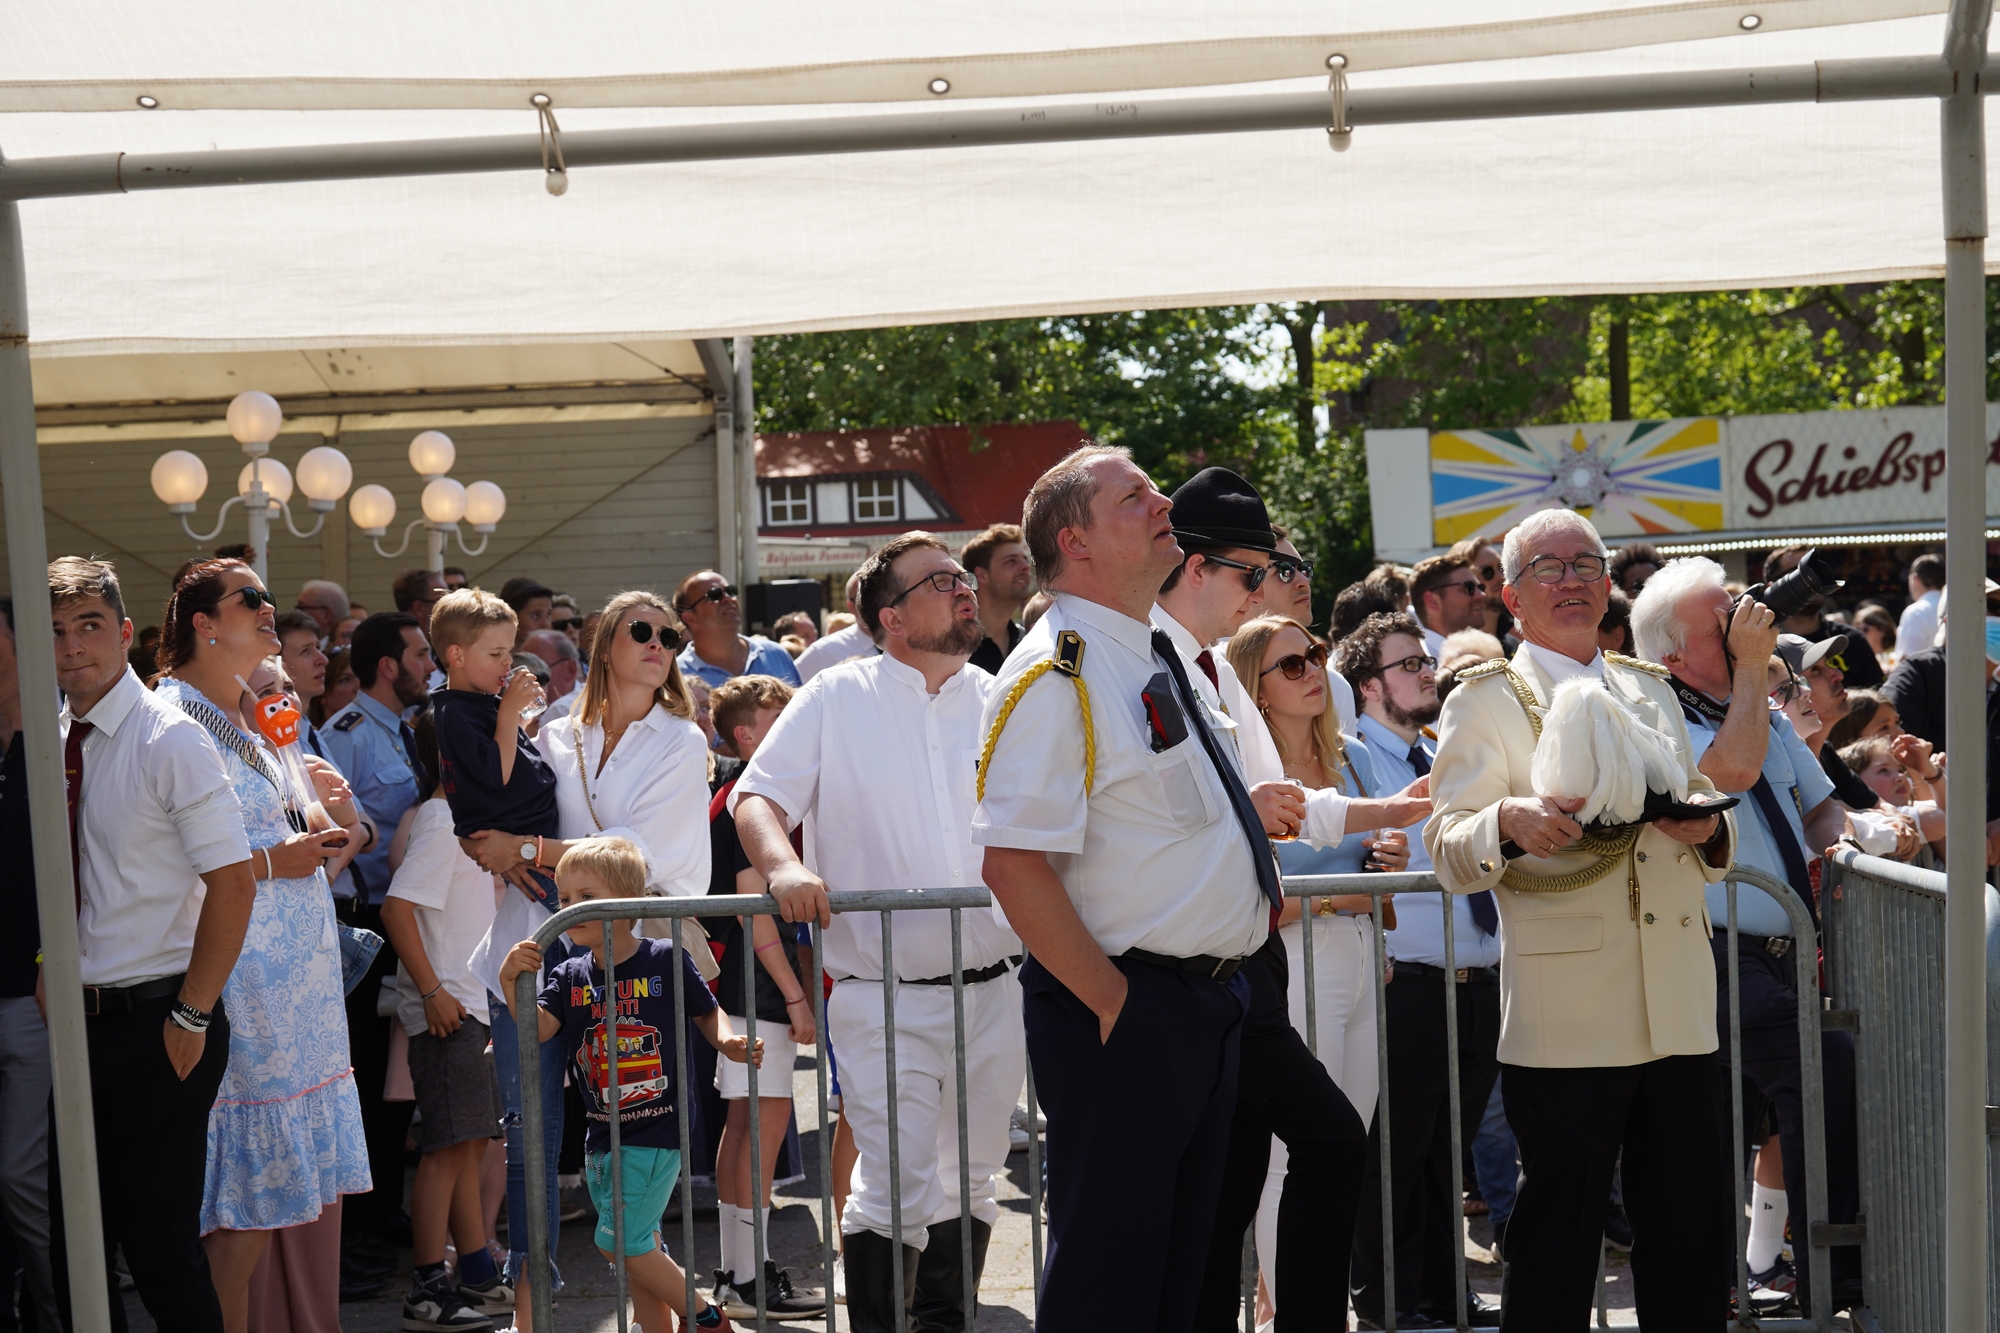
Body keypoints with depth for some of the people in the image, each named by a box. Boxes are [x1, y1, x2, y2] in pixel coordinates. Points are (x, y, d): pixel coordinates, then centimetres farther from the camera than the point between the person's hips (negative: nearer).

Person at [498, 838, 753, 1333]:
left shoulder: (666, 961, -8)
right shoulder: (570, 976, 3)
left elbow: (707, 1014, 6)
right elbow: (538, 1028, -13)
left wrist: (728, 1041, -14)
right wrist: (512, 984, -30)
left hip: (656, 1131, -5)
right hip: (602, 1136, 6)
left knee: (620, 1242, -9)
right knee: (639, 1247, 13)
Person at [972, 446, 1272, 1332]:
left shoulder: (1170, 652, 13)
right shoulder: (1054, 673, -16)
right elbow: (1013, 864, -23)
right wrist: (1112, 1001, -20)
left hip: (1215, 999, 9)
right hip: (1125, 1010, -9)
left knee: (1183, 1259, 18)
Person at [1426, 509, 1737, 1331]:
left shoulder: (1652, 693, 20)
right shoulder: (1485, 700, 4)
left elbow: (1711, 848, 23)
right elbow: (1447, 850, -5)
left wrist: (1707, 829, 0)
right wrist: (1510, 822, -26)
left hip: (1678, 1008, 5)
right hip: (1566, 1013, -5)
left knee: (1691, 1231, 7)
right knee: (1560, 1231, -3)